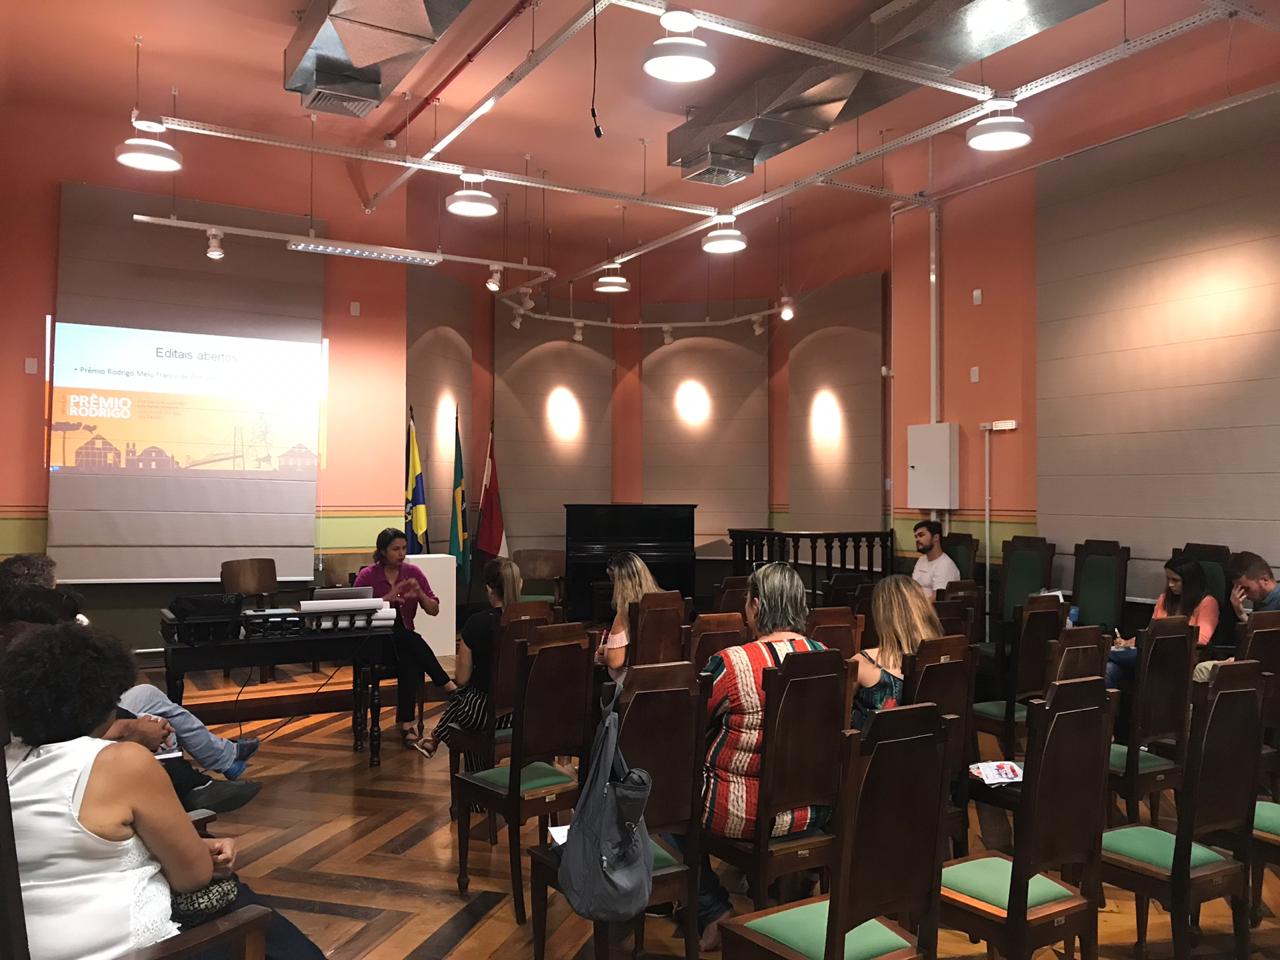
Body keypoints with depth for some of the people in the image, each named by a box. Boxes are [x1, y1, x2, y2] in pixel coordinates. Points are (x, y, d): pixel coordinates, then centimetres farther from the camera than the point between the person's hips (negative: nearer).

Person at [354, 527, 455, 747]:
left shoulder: (413, 572, 4)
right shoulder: (367, 576, -4)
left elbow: (434, 610, 4)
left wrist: (420, 594, -16)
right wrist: (386, 599, -22)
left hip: (405, 639, 2)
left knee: (409, 661, -34)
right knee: (409, 638, -35)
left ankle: (406, 722, -31)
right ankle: (448, 686, -26)